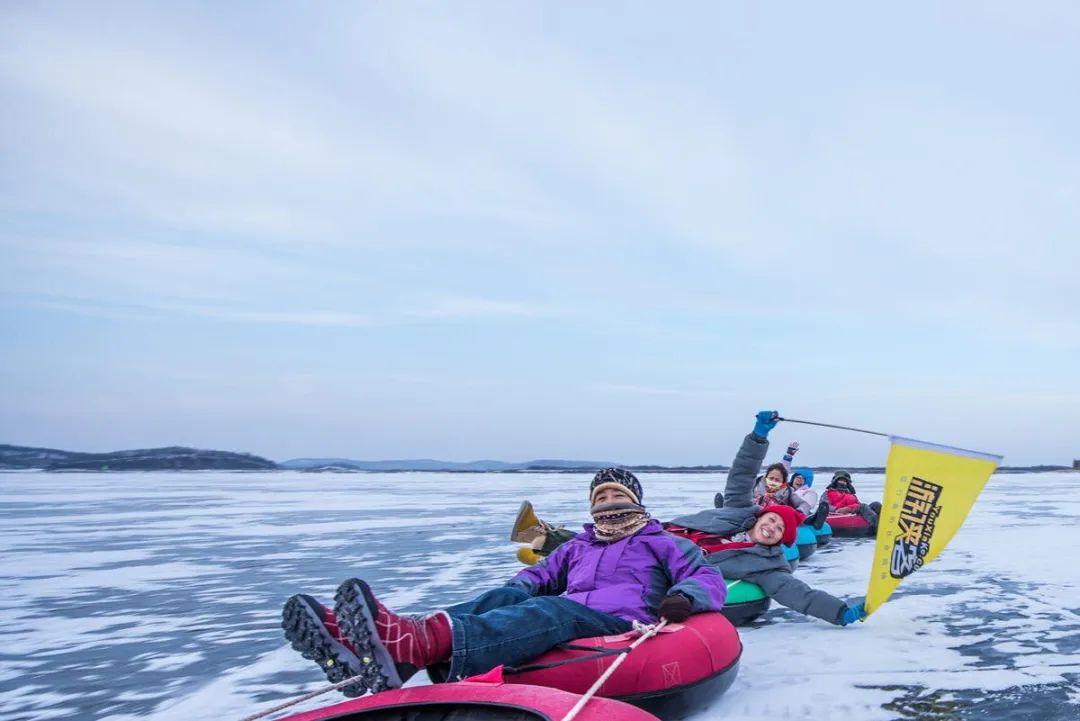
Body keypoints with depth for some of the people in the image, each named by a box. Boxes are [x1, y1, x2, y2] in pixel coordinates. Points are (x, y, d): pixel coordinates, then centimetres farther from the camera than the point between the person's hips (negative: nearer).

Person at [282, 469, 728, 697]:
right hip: (563, 627, 5)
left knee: (553, 610, -36)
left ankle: (417, 645, -68)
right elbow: (536, 578, 29)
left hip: (621, 630, -5)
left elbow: (709, 578, 8)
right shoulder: (577, 546, 35)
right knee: (503, 600, -25)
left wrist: (684, 597, -17)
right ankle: (365, 651, -51)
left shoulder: (662, 544, 21)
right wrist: (515, 594, 4)